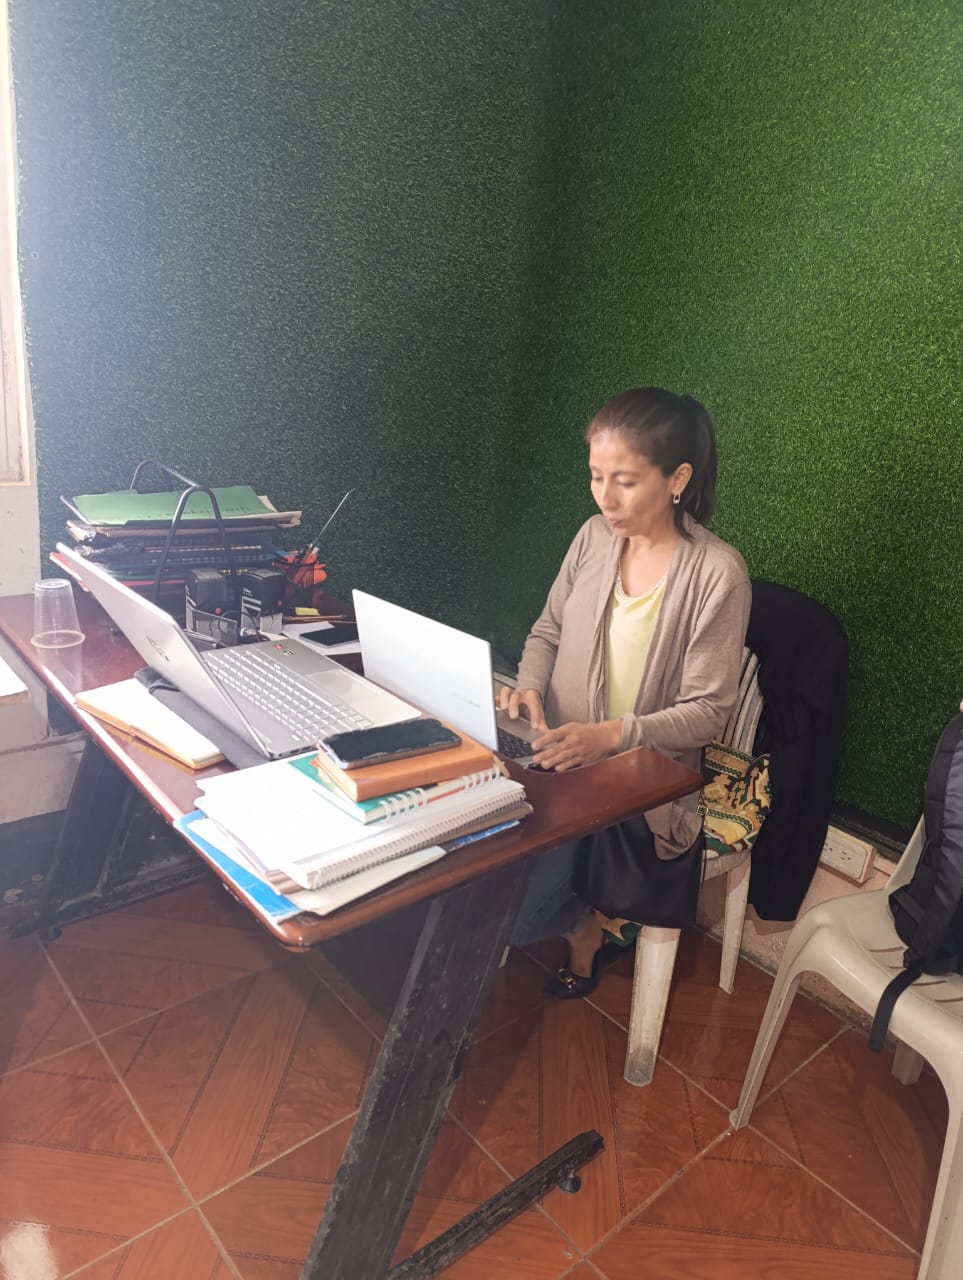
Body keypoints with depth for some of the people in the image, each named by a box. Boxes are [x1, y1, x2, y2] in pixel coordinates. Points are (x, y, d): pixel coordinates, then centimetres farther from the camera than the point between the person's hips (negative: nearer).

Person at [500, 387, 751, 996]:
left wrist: (611, 735, -28)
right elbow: (547, 632, 13)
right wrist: (530, 687, -8)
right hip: (559, 756, 5)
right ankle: (585, 917, 12)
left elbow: (707, 711, -14)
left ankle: (587, 924, 17)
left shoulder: (717, 572, -15)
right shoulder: (594, 537, 1)